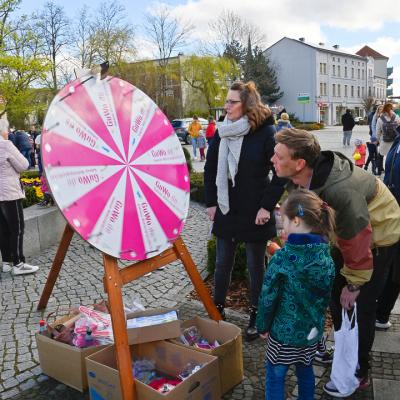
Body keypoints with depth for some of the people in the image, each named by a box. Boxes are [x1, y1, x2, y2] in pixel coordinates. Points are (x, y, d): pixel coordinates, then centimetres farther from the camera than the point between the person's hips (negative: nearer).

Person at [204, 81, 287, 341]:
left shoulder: (266, 132, -11)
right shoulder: (222, 132, 4)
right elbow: (211, 169, 10)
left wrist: (267, 206, -14)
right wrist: (211, 202, 4)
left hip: (254, 212, -4)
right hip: (226, 210, 5)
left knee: (256, 266, 10)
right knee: (223, 263, 14)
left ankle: (256, 316, 27)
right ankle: (218, 309, 31)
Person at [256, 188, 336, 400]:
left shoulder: (283, 257, -24)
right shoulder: (326, 255, -6)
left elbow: (268, 296, -17)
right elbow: (326, 295, 6)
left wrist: (263, 326, -2)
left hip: (284, 331, -5)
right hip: (313, 330, 6)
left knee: (275, 375, 11)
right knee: (305, 372, 24)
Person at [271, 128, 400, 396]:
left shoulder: (340, 192, -43)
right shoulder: (304, 178, -17)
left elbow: (358, 243, -30)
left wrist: (354, 285, -16)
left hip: (378, 239, -8)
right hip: (349, 234, 8)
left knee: (359, 306, -1)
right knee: (335, 294, 17)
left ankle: (358, 373, 22)